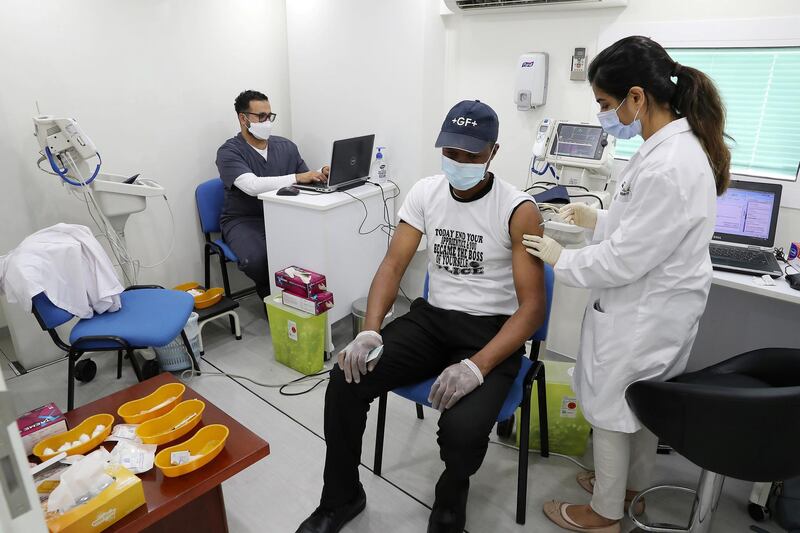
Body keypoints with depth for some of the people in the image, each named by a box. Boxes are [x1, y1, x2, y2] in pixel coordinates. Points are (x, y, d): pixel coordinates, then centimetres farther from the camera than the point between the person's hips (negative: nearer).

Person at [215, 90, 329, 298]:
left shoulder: (286, 146, 11)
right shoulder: (229, 152, -6)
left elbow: (306, 181, 10)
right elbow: (252, 185, -24)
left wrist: (321, 174, -13)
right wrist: (296, 177, -30)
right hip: (244, 221, -3)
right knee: (256, 258, -34)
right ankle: (269, 293, 1)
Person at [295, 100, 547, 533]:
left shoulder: (519, 210, -13)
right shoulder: (424, 192, 0)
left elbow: (532, 306, -16)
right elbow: (392, 266, -1)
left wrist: (476, 367, -30)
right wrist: (370, 332, -18)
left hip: (492, 331, -4)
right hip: (432, 317, 4)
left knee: (462, 428, -30)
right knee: (346, 380, -15)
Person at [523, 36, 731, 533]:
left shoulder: (667, 167, -30)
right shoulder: (680, 143, 2)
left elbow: (624, 261, -26)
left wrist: (562, 258, -12)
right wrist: (598, 219, 7)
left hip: (642, 311, -10)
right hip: (652, 304, 10)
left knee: (611, 409, 10)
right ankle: (632, 484, 48)